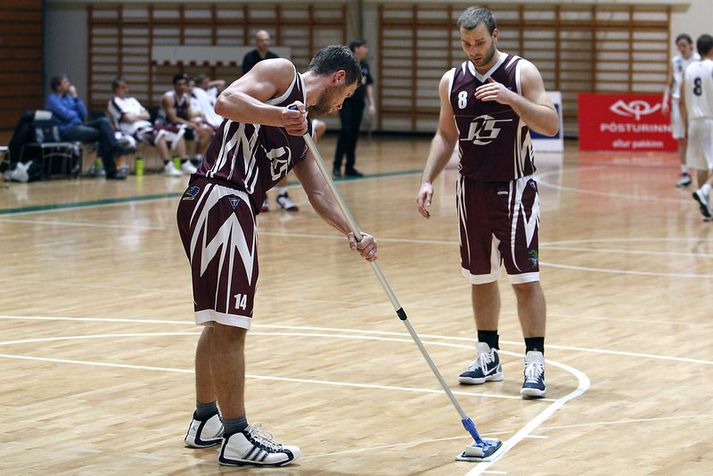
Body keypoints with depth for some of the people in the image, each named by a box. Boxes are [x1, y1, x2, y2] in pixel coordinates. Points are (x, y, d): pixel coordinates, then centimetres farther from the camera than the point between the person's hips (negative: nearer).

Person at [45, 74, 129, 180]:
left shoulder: (69, 97, 18)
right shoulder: (52, 99, -5)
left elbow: (84, 114, 10)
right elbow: (67, 115, -17)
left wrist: (75, 97, 3)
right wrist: (77, 114, 5)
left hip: (78, 125, 7)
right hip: (66, 130, -7)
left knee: (103, 121, -16)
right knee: (103, 134, -19)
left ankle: (115, 147, -32)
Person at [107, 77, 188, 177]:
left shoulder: (132, 99, 25)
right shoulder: (114, 102, 2)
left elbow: (147, 115, 16)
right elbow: (128, 118, -11)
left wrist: (135, 116, -1)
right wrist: (140, 115, 5)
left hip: (146, 126, 9)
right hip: (134, 131, -9)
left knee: (178, 133, -4)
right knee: (160, 134, -37)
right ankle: (168, 167, -38)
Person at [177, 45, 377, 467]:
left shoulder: (303, 128, 26)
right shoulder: (281, 72, 1)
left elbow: (318, 191, 26)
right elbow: (226, 102, -15)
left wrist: (352, 234, 19)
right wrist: (280, 115, -27)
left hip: (235, 210, 11)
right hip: (220, 198, -11)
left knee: (222, 321, 20)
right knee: (230, 323, -9)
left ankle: (206, 422, 33)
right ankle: (237, 437, -6)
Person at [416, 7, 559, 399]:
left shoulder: (522, 72, -8)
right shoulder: (452, 81, 5)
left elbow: (551, 125, -14)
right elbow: (445, 136, 15)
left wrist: (510, 98, -27)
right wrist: (428, 181, 5)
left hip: (514, 187, -4)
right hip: (472, 188, 4)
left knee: (525, 277, -8)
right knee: (480, 277, 11)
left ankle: (535, 362, -5)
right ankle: (488, 356, 22)